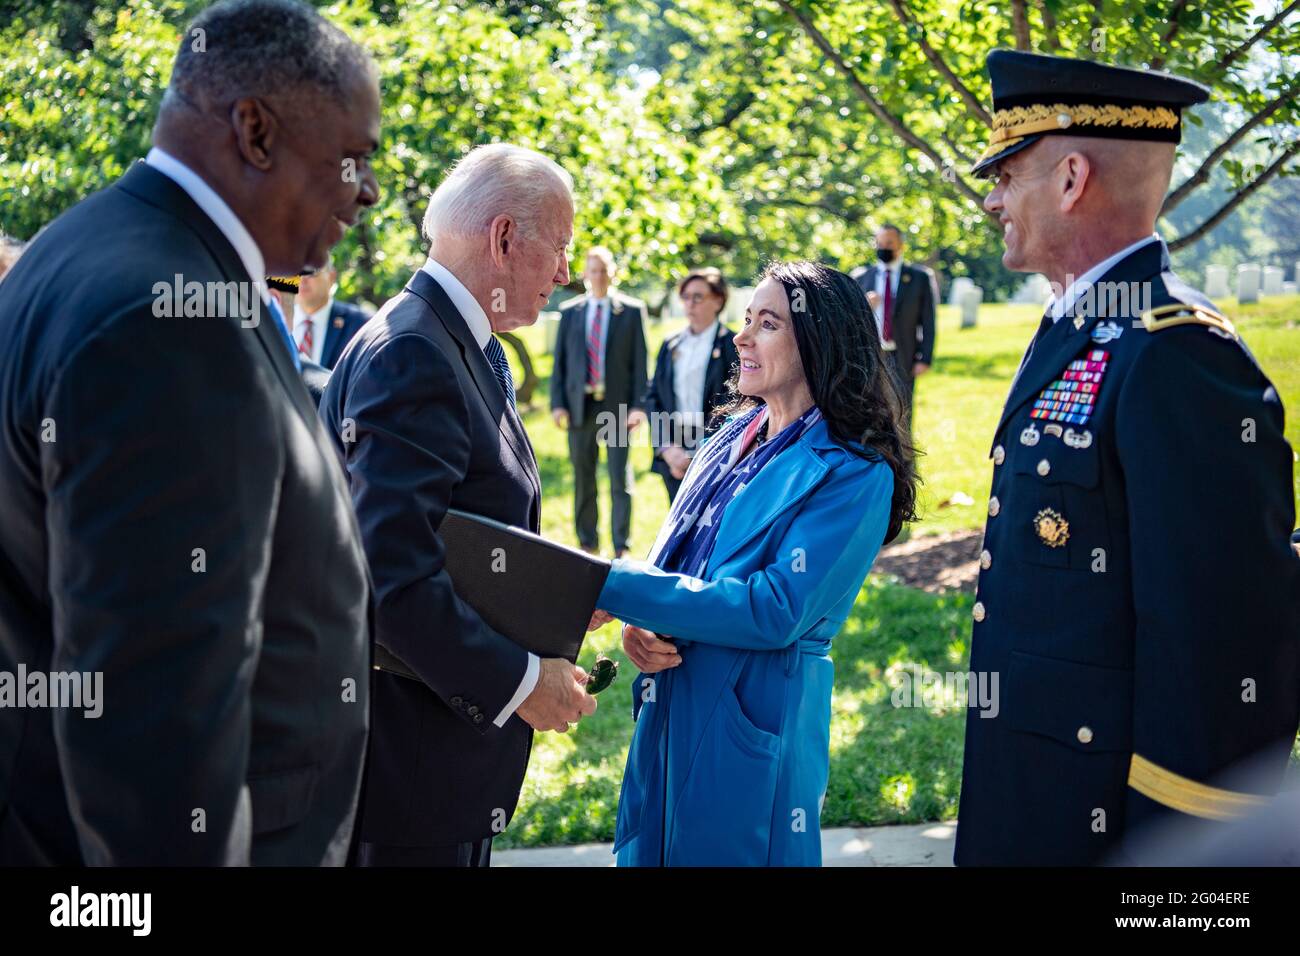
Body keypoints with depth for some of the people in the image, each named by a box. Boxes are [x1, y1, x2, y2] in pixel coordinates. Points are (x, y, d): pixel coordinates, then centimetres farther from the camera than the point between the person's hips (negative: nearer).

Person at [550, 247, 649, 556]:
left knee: (621, 479, -3)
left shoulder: (632, 310, 3)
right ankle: (587, 544, 16)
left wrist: (639, 405, -7)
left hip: (618, 406, -2)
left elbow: (640, 360, 1)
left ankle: (621, 548, 3)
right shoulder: (569, 312, 10)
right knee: (583, 480, 7)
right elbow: (560, 361, 9)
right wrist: (557, 403, 0)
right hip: (580, 405, 2)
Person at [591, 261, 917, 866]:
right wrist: (638, 626, -10)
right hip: (669, 714, 7)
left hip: (754, 722, -7)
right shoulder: (734, 438, 8)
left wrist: (615, 588, -24)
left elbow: (777, 611, -23)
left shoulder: (854, 474, -15)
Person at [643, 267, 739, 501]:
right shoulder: (670, 345, 15)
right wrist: (667, 447, -2)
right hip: (671, 455, 5)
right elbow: (652, 398, 12)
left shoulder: (732, 346, -2)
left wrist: (695, 458, -11)